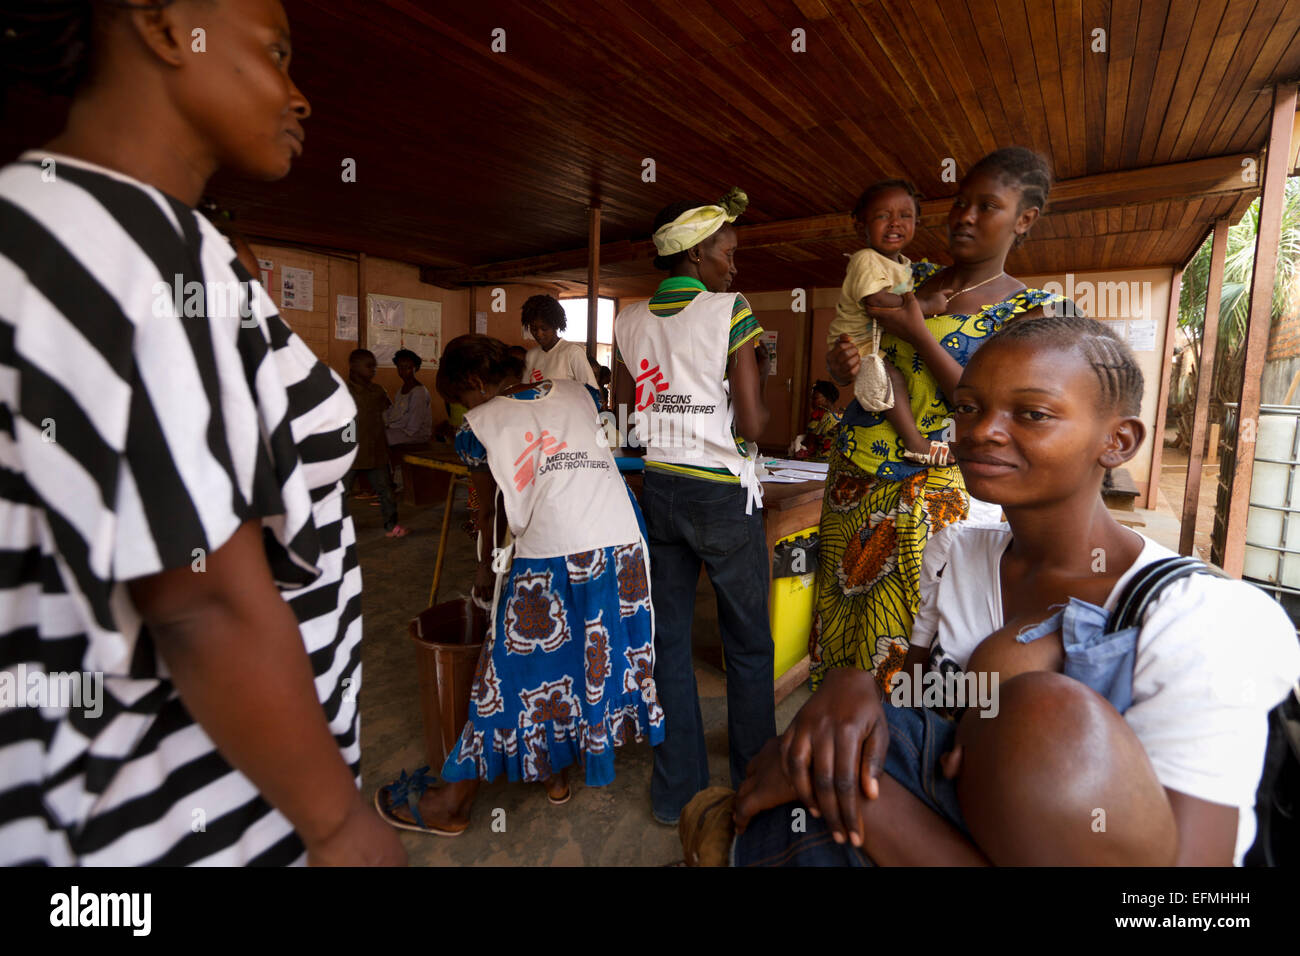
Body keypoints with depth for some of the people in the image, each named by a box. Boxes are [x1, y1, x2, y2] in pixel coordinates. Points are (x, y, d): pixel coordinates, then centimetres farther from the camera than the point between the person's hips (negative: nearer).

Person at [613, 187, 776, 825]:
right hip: (720, 492, -5)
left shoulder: (629, 321, 7)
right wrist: (756, 388, 7)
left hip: (656, 490, 5)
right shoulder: (729, 310, -9)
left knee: (668, 638, 12)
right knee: (749, 645, 12)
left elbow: (628, 413, 9)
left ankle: (675, 789, 25)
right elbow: (753, 424, -12)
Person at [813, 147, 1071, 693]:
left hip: (931, 498, -4)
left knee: (895, 651, -1)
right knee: (838, 621, 12)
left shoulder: (1031, 310, -1)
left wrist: (918, 333, -16)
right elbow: (849, 349, 18)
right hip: (851, 484, 5)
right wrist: (839, 364, -7)